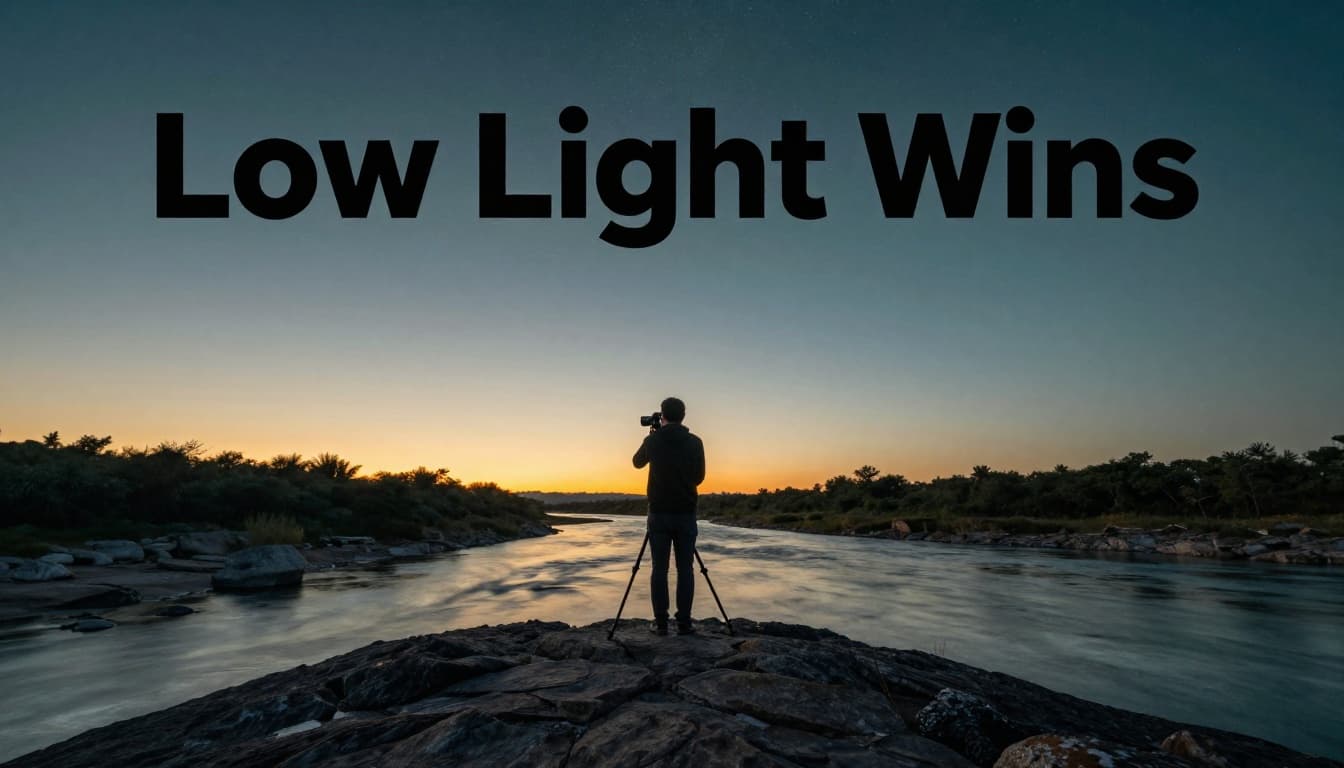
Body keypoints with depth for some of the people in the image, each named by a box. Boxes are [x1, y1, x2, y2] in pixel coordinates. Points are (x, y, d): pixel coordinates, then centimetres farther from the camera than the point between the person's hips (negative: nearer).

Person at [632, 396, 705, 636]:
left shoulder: (652, 441, -3)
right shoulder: (694, 442, -2)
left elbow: (637, 463, 17)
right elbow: (699, 477, 8)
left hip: (659, 513, 0)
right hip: (686, 514, 0)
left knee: (659, 568, 5)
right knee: (685, 569, 5)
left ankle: (661, 622, 5)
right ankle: (684, 622, 5)